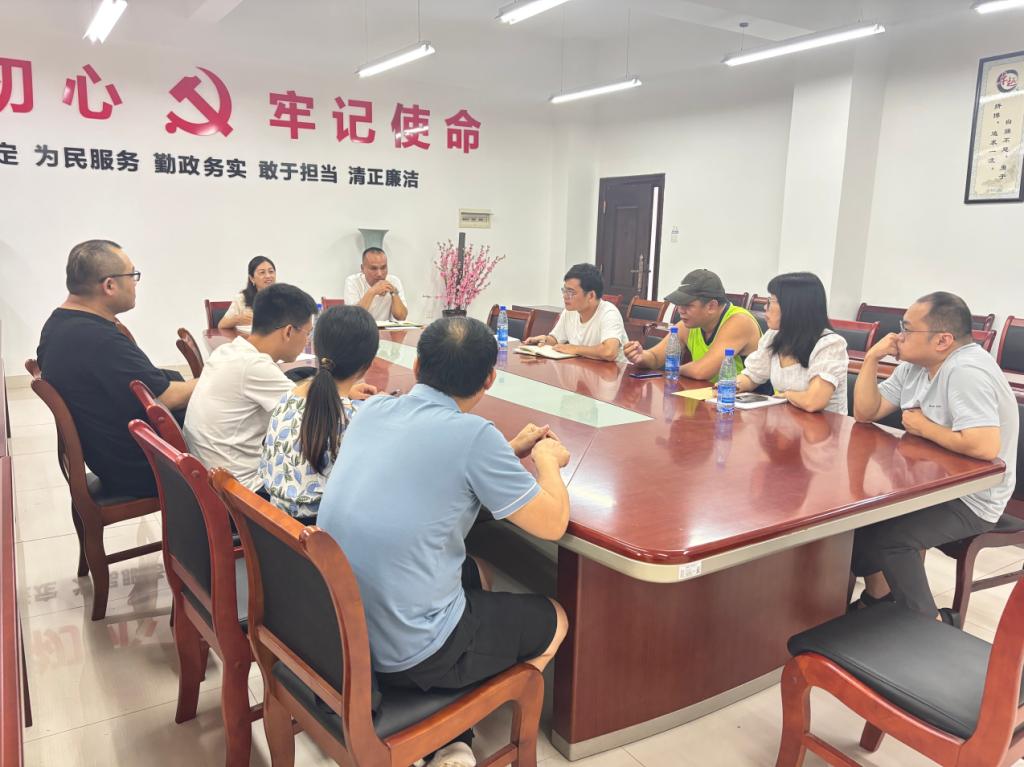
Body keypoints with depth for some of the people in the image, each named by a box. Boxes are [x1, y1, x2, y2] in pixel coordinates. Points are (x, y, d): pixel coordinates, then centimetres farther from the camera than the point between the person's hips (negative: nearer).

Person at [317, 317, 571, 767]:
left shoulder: (372, 410, 0)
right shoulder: (474, 435, -20)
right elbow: (552, 524, -9)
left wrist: (508, 453, 19)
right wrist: (547, 459, 9)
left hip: (337, 629, 7)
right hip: (407, 654, -6)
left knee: (476, 573, 30)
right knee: (554, 620, 17)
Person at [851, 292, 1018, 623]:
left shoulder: (966, 371, -25)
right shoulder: (914, 365, 4)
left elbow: (985, 447, -37)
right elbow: (865, 412, 6)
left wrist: (923, 427, -21)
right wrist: (872, 359, -7)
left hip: (971, 499, -9)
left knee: (885, 534, -25)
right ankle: (879, 593, 17)